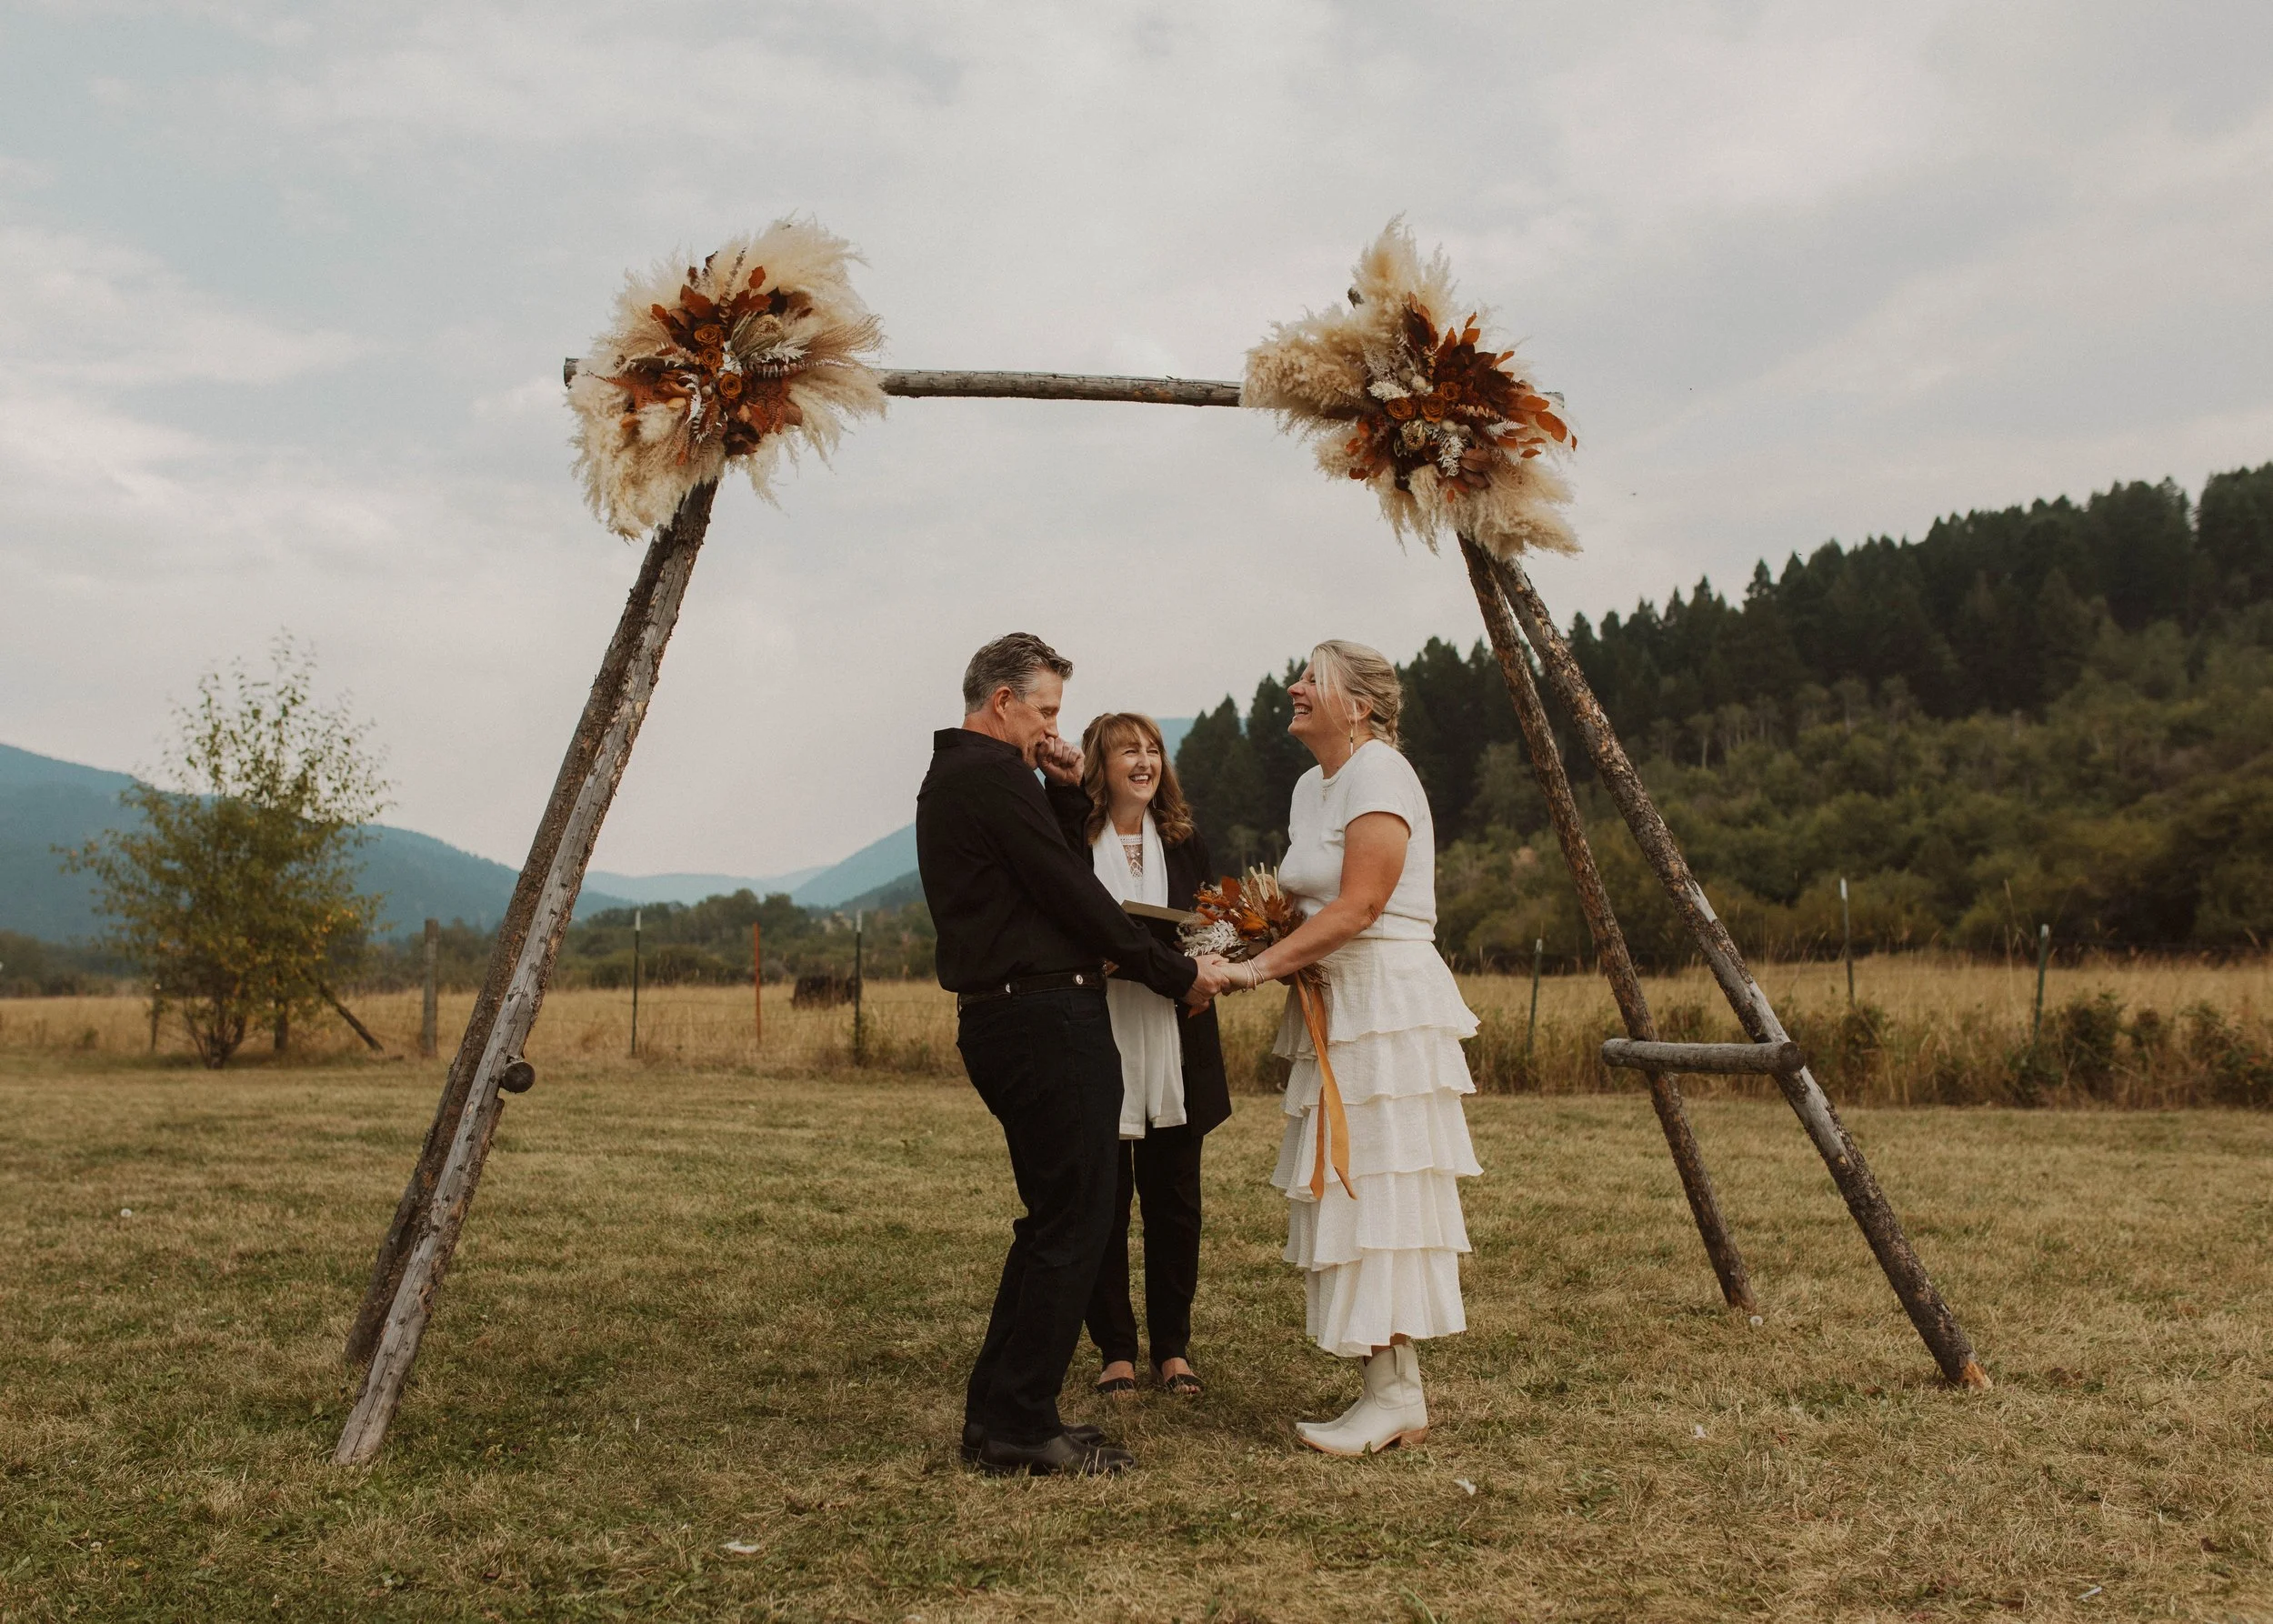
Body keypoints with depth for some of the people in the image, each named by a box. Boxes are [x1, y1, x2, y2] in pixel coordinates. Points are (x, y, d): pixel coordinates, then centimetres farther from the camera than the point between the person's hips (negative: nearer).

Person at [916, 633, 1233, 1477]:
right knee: (1072, 1222, -4)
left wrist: (1066, 788, 14)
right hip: (1046, 1017, -11)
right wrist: (1179, 974, -5)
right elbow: (1074, 895, -14)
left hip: (999, 1020, 11)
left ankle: (998, 1416, 21)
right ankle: (1022, 1426, 2)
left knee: (1057, 1218, 16)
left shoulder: (947, 780, 19)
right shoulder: (993, 776, -12)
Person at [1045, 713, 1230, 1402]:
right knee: (1103, 1203, 5)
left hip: (1175, 1052, 3)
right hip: (1097, 1044, -3)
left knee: (1174, 1202, 10)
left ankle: (1172, 1346, 23)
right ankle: (1115, 1349, 19)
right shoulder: (1068, 836, -4)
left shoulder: (1185, 841, 8)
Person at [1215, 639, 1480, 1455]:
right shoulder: (1312, 786, 17)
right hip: (1337, 1010, 9)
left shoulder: (1379, 776, -11)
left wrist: (1258, 967, -20)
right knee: (1344, 1195, 8)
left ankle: (1397, 1398, -2)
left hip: (1387, 1005, -9)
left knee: (1379, 1191, -8)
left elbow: (1356, 907, -20)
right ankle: (1387, 1389, 14)